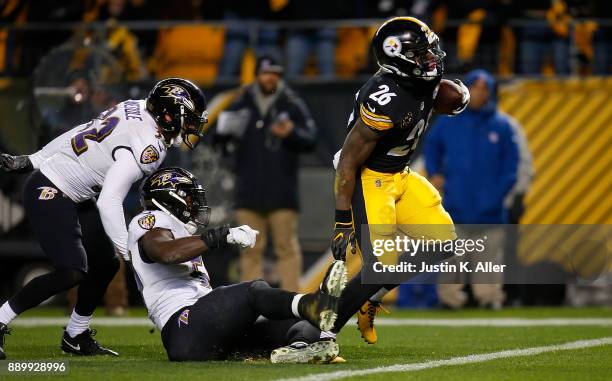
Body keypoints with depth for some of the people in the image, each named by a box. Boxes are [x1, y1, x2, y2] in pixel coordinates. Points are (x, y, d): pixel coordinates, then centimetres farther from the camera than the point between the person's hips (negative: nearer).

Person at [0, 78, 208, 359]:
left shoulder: (135, 109, 2)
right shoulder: (149, 147, -25)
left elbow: (77, 136, 10)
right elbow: (109, 202, -28)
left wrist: (31, 161, 17)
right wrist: (128, 250, -23)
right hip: (50, 194, -10)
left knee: (106, 263, 11)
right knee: (72, 271, -17)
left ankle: (76, 336, 25)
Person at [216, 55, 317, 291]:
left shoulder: (292, 105, 4)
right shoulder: (241, 105, 9)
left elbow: (310, 141, 1)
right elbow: (219, 137, 8)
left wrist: (291, 133, -19)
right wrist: (226, 130, -15)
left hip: (282, 192, -2)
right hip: (249, 192, 2)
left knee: (286, 247, -3)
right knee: (251, 250, 5)